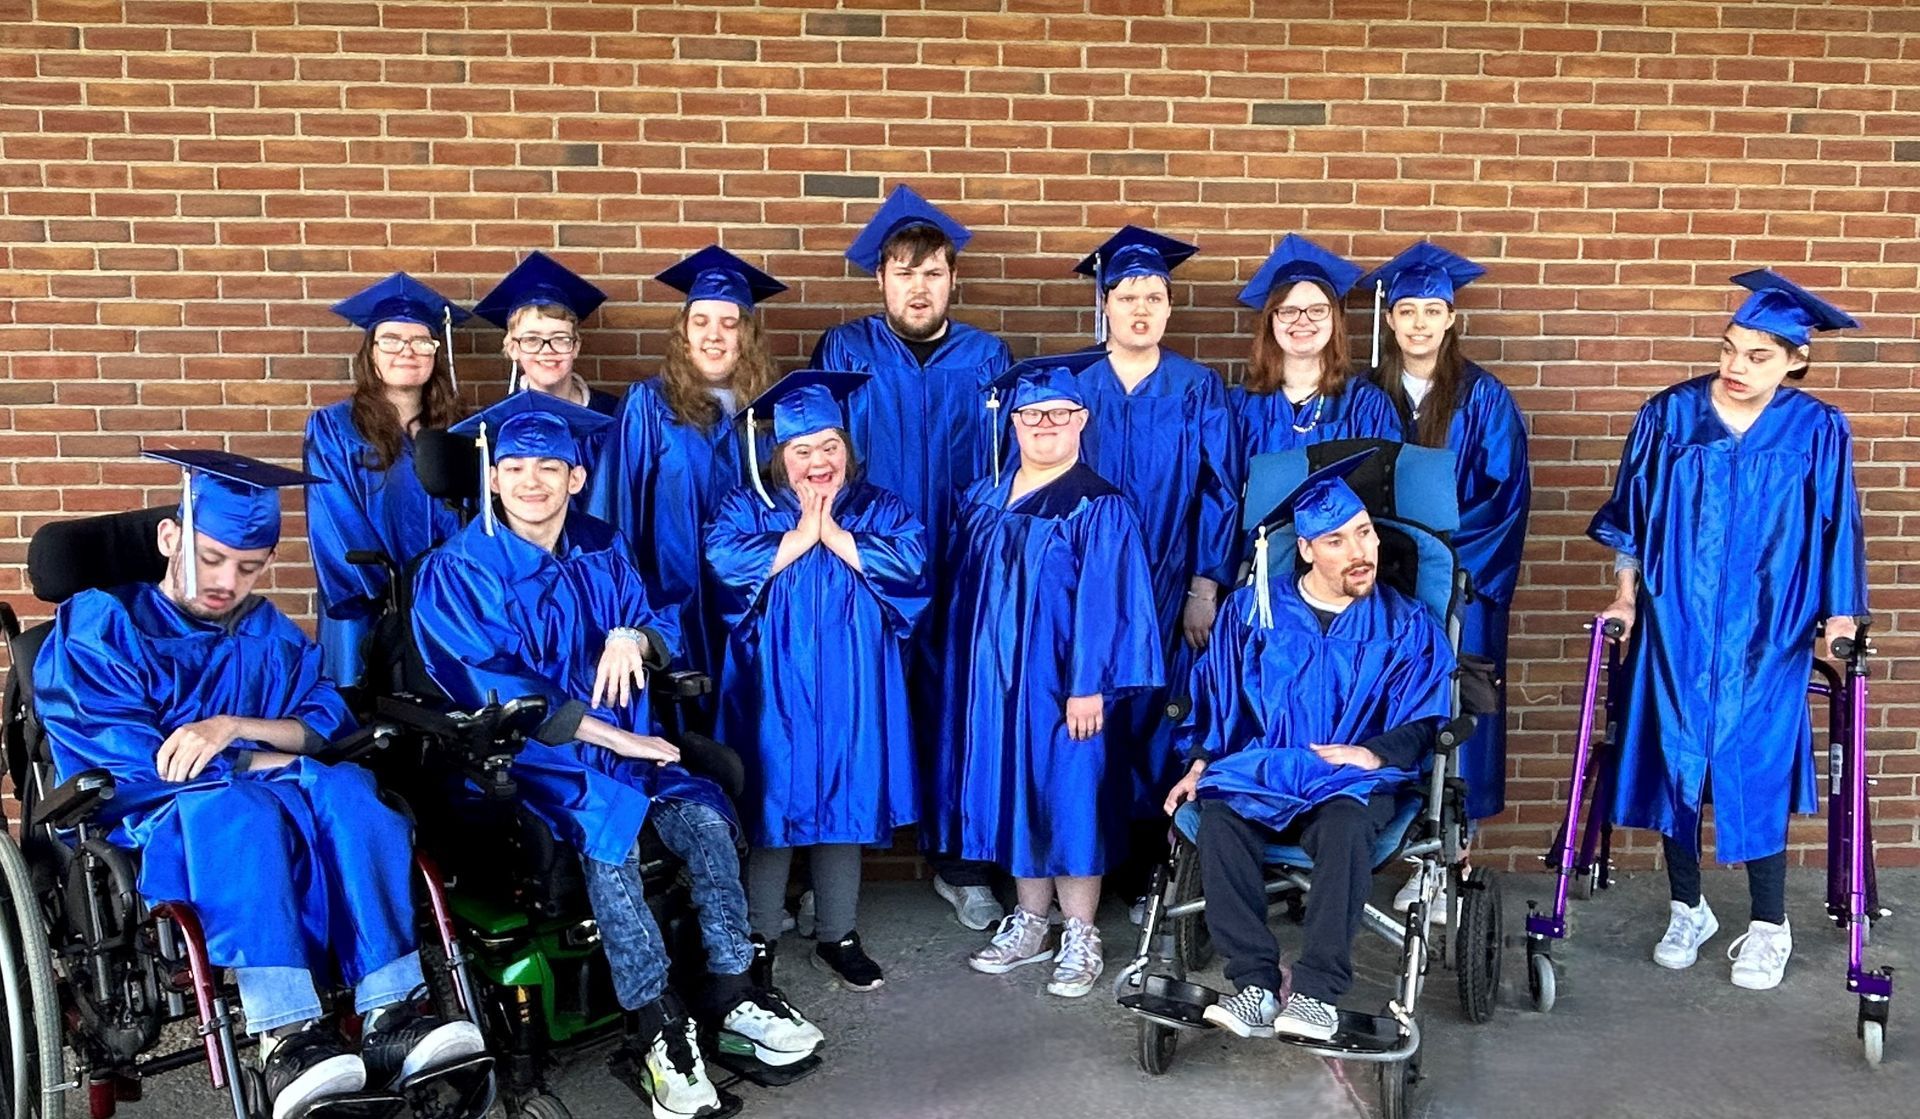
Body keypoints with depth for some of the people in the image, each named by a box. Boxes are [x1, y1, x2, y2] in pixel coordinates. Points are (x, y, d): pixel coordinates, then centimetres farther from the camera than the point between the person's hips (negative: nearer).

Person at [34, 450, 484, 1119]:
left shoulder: (272, 635, 22)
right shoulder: (99, 626, 8)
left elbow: (330, 727, 7)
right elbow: (118, 757, -6)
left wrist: (236, 728, -13)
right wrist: (264, 760, -7)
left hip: (260, 809, 4)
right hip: (152, 826, -3)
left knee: (349, 790, -30)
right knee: (236, 806, -38)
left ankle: (390, 1017, -42)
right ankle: (286, 1040, -53)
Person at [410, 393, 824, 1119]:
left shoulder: (601, 549, 8)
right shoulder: (457, 570, -6)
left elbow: (662, 627, 10)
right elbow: (494, 691, -13)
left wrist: (633, 636, -17)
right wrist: (614, 739, -18)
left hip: (625, 736, 5)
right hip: (525, 754, -4)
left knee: (704, 821, -19)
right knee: (606, 842, -30)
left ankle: (730, 990, -8)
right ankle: (657, 1022, -20)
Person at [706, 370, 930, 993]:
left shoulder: (879, 509, 6)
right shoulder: (748, 509, 2)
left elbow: (911, 562, -12)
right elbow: (725, 562, -16)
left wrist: (835, 534, -11)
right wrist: (800, 535, -12)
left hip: (851, 693, 2)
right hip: (776, 691, -1)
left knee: (844, 804, 9)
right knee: (773, 805, 2)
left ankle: (837, 938, 22)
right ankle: (759, 940, 16)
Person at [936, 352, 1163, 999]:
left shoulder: (1099, 508, -10)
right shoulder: (985, 499, 9)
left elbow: (1102, 602, -14)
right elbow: (965, 591, 14)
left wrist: (1089, 685, -18)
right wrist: (966, 672, 12)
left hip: (1060, 679, -6)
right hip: (997, 677, 6)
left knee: (1068, 795, 1)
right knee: (1013, 791, 12)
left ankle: (1080, 936, 15)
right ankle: (1029, 922, 27)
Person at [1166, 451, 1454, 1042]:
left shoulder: (1406, 625, 8)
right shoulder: (1254, 607, 10)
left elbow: (1423, 723, 4)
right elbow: (1214, 694, 12)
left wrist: (1372, 754, -16)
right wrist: (1201, 763, -3)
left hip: (1352, 782, -1)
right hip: (1256, 772, 2)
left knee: (1345, 823, -37)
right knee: (1218, 816, -32)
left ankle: (1317, 992, -31)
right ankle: (1256, 983, -28)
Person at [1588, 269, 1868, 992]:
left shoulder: (1817, 432, -4)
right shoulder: (1670, 415, -3)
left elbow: (1835, 531, 2)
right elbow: (1631, 512, 4)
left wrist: (1840, 618, 0)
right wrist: (1625, 597, 4)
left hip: (1765, 639, -1)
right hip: (1674, 627, 1)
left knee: (1754, 773, 2)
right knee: (1674, 762, 8)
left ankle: (1768, 926, 20)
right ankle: (1687, 910, 26)